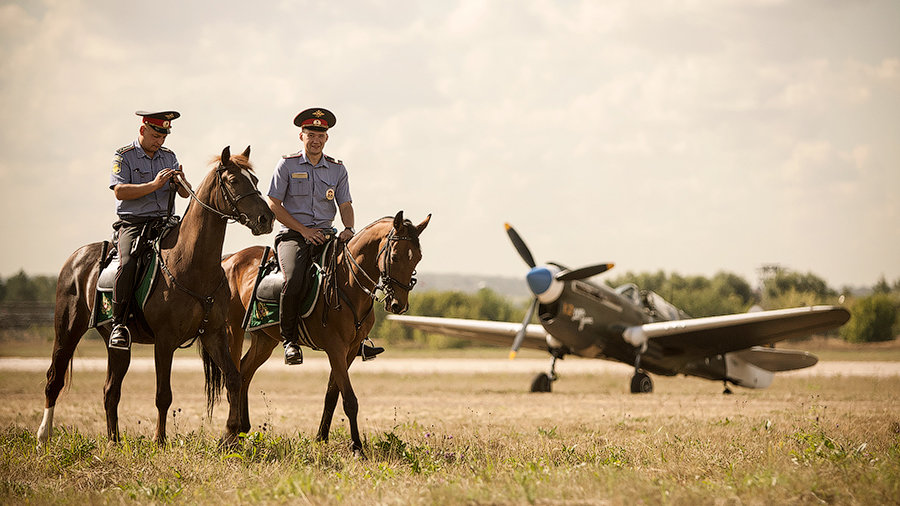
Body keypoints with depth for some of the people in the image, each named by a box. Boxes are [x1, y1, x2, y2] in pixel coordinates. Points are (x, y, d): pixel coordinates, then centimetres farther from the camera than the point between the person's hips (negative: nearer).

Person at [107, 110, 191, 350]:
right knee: (128, 263, -31)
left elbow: (186, 193, 12)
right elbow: (120, 191, -12)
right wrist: (154, 185, -20)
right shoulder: (123, 156, 1)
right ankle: (119, 324, -23)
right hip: (133, 224, -5)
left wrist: (181, 182, -12)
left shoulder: (169, 157, 16)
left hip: (165, 222, 5)